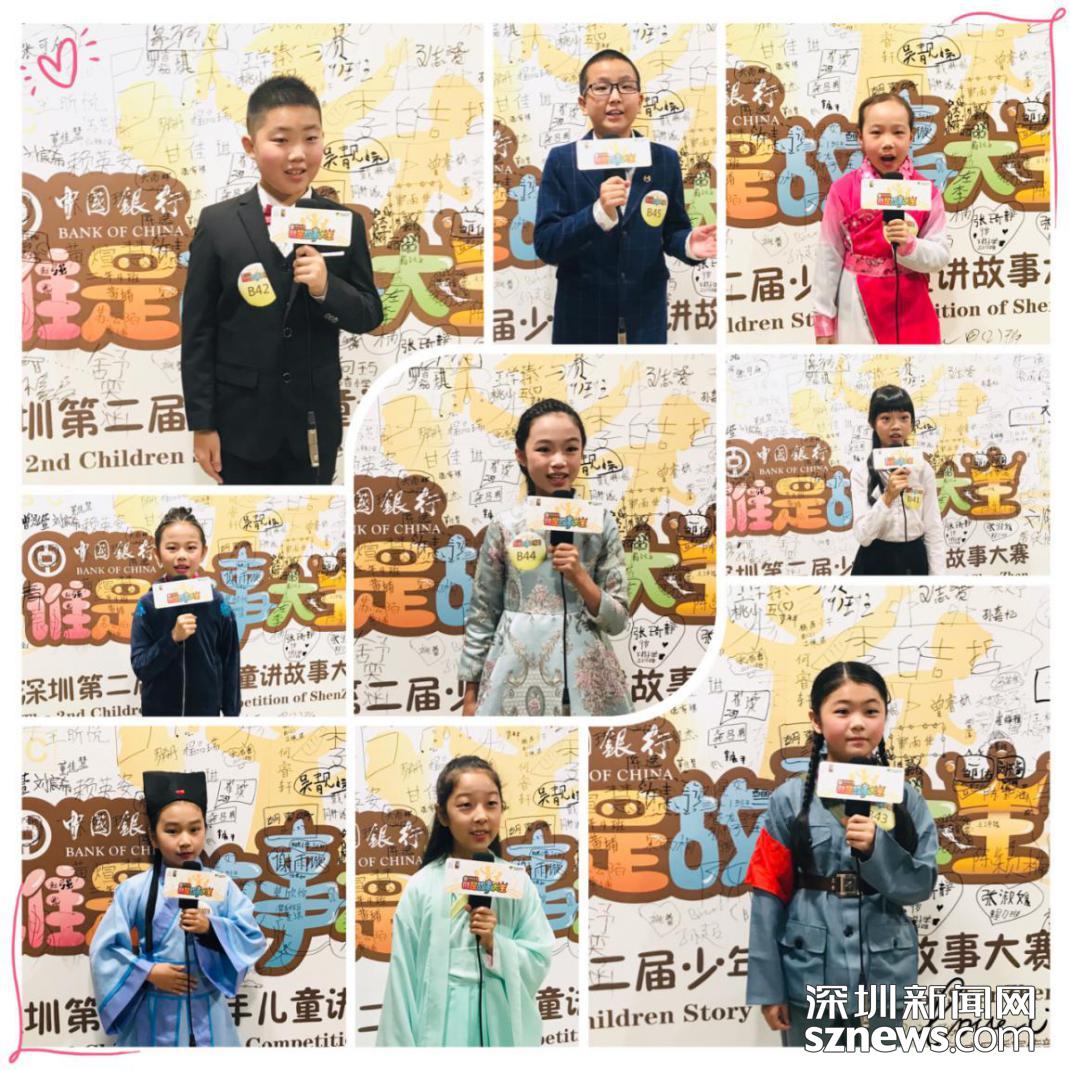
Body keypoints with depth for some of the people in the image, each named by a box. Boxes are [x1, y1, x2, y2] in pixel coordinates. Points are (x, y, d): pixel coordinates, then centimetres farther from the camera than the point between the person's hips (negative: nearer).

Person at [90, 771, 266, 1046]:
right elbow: (104, 949, -4)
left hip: (208, 1012, 2)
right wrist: (148, 972, -13)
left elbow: (253, 939, -4)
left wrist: (210, 928, -18)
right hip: (154, 1014, -1)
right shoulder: (134, 890, -6)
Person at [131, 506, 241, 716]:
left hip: (205, 713, 0)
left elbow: (230, 667, 0)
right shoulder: (148, 605, -7)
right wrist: (173, 638, -24)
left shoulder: (218, 605, -6)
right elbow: (140, 667, -10)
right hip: (159, 713, 0)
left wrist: (231, 714, 1)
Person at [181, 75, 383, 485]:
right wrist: (201, 423, -6)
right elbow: (197, 331, -4)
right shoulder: (218, 224, -5)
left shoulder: (344, 223, 0)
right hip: (241, 421, -1)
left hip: (314, 421, 2)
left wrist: (328, 289, -19)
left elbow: (371, 315, 2)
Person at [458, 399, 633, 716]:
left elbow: (618, 620, 1)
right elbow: (481, 616, 3)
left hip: (586, 680, 1)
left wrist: (579, 577, -14)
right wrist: (471, 696, 3)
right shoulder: (504, 527, -2)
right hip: (518, 679, -1)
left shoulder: (601, 523, -1)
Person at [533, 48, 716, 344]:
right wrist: (598, 214, -27)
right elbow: (545, 245, -12)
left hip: (646, 316, 2)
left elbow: (671, 230, 6)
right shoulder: (562, 161, -5)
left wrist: (689, 244, -16)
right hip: (582, 318, -2)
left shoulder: (665, 160, 0)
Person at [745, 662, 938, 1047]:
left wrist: (877, 848, -18)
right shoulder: (790, 799, -5)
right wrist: (768, 985, -5)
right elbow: (769, 894, -4)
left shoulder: (905, 799, 0)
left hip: (883, 977, 2)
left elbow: (922, 885, 0)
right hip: (810, 977, -2)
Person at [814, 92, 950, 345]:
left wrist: (909, 245, -24)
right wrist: (823, 318, 0)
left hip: (911, 312, 1)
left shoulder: (926, 191, -3)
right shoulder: (843, 191, -7)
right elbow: (829, 258, -2)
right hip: (858, 311, -1)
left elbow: (941, 255, -4)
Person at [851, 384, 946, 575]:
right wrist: (887, 498, -25)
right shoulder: (861, 472, -5)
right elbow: (863, 536, -12)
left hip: (914, 562, 2)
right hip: (875, 564, -2)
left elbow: (934, 531, 2)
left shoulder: (923, 469, 1)